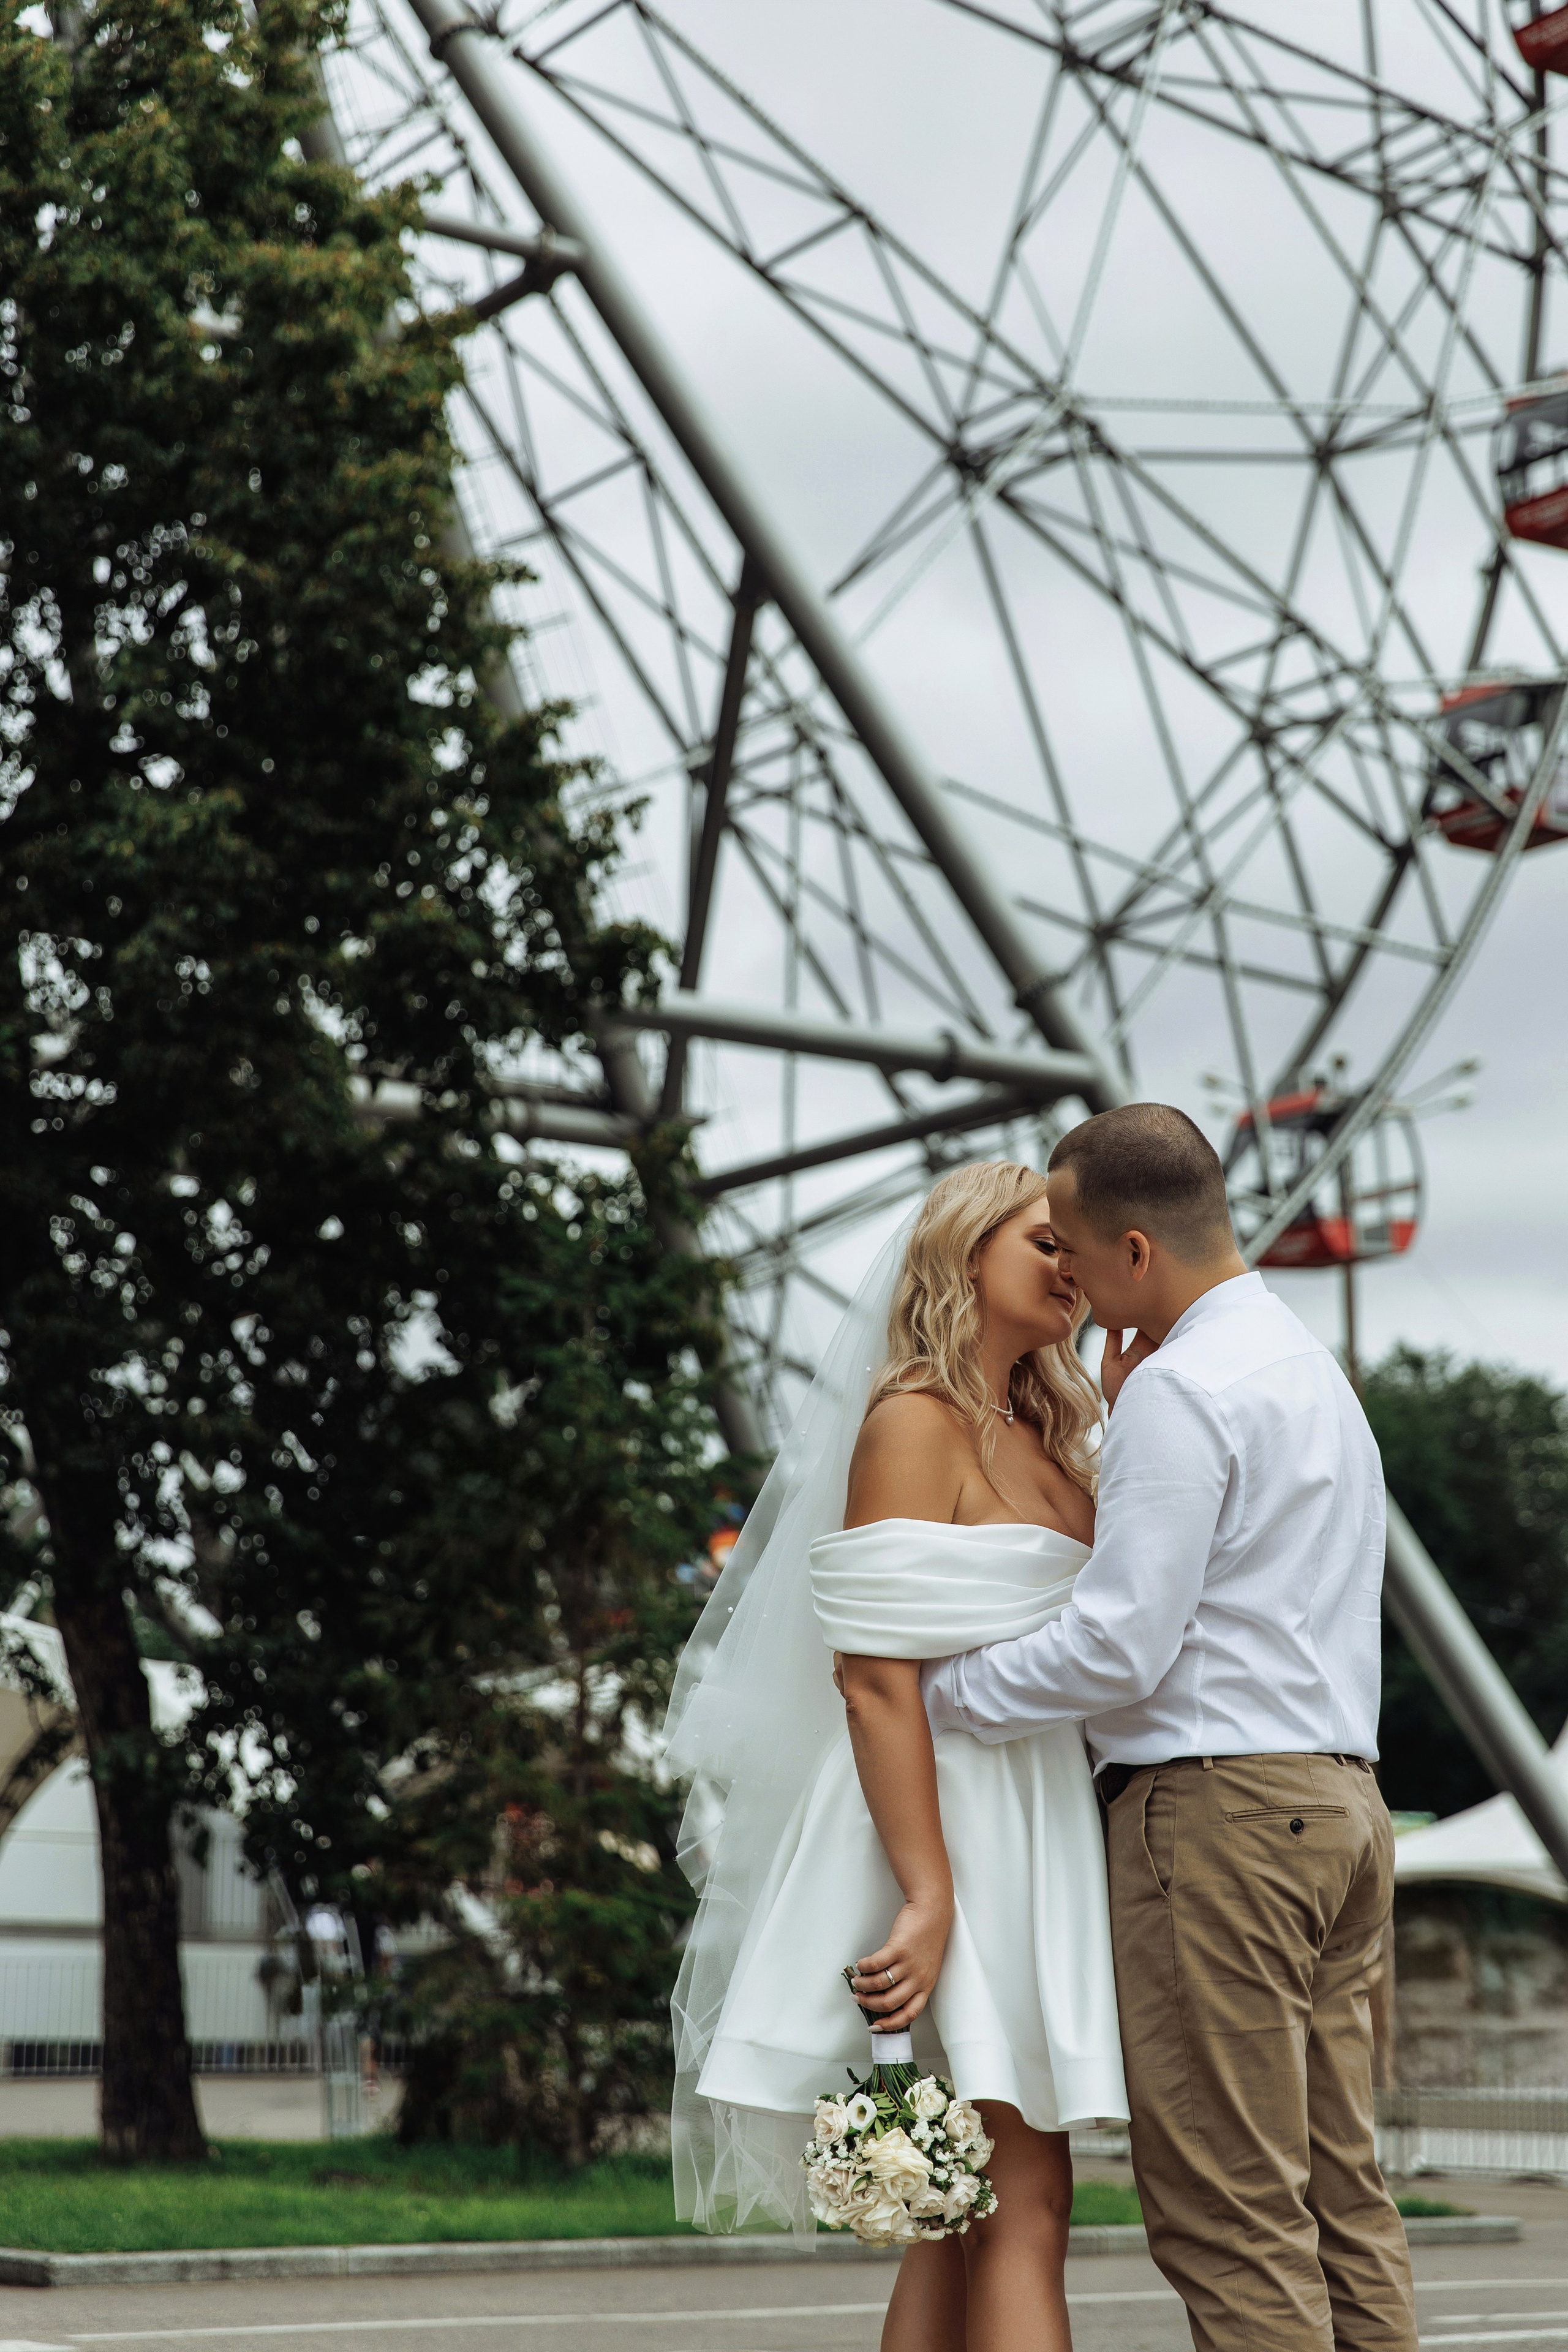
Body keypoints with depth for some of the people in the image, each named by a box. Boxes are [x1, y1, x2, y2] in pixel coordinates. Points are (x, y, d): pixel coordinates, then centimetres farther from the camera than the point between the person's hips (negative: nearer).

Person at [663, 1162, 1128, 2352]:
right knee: (1024, 2208, -11)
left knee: (963, 2229, 8)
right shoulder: (914, 1422, -8)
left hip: (1037, 1836, 9)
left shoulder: (1044, 1442, 20)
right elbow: (877, 1681, -16)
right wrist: (929, 1899, -22)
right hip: (951, 1823, -9)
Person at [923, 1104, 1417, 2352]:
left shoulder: (1181, 1390, -12)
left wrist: (933, 1690, -6)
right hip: (1339, 1797, 10)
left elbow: (1121, 1645, -17)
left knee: (1229, 2214, -6)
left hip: (1215, 1806, -10)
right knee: (1342, 2191, 9)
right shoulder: (1312, 1363, 20)